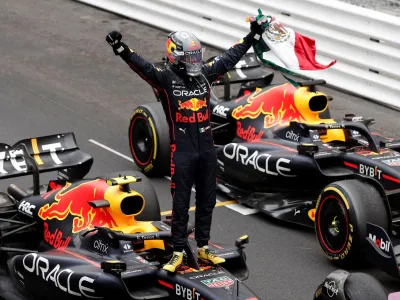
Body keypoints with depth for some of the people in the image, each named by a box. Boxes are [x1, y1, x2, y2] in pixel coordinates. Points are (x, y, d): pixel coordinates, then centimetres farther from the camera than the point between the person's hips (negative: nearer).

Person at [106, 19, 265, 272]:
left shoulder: (205, 74, 7)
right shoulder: (165, 78, -7)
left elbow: (231, 57, 15)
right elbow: (142, 66, -22)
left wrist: (253, 36, 20)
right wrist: (121, 49, -39)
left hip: (207, 149, 5)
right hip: (182, 152, -5)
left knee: (207, 201, 13)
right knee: (181, 204, 3)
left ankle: (203, 248, 25)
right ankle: (178, 252, 12)